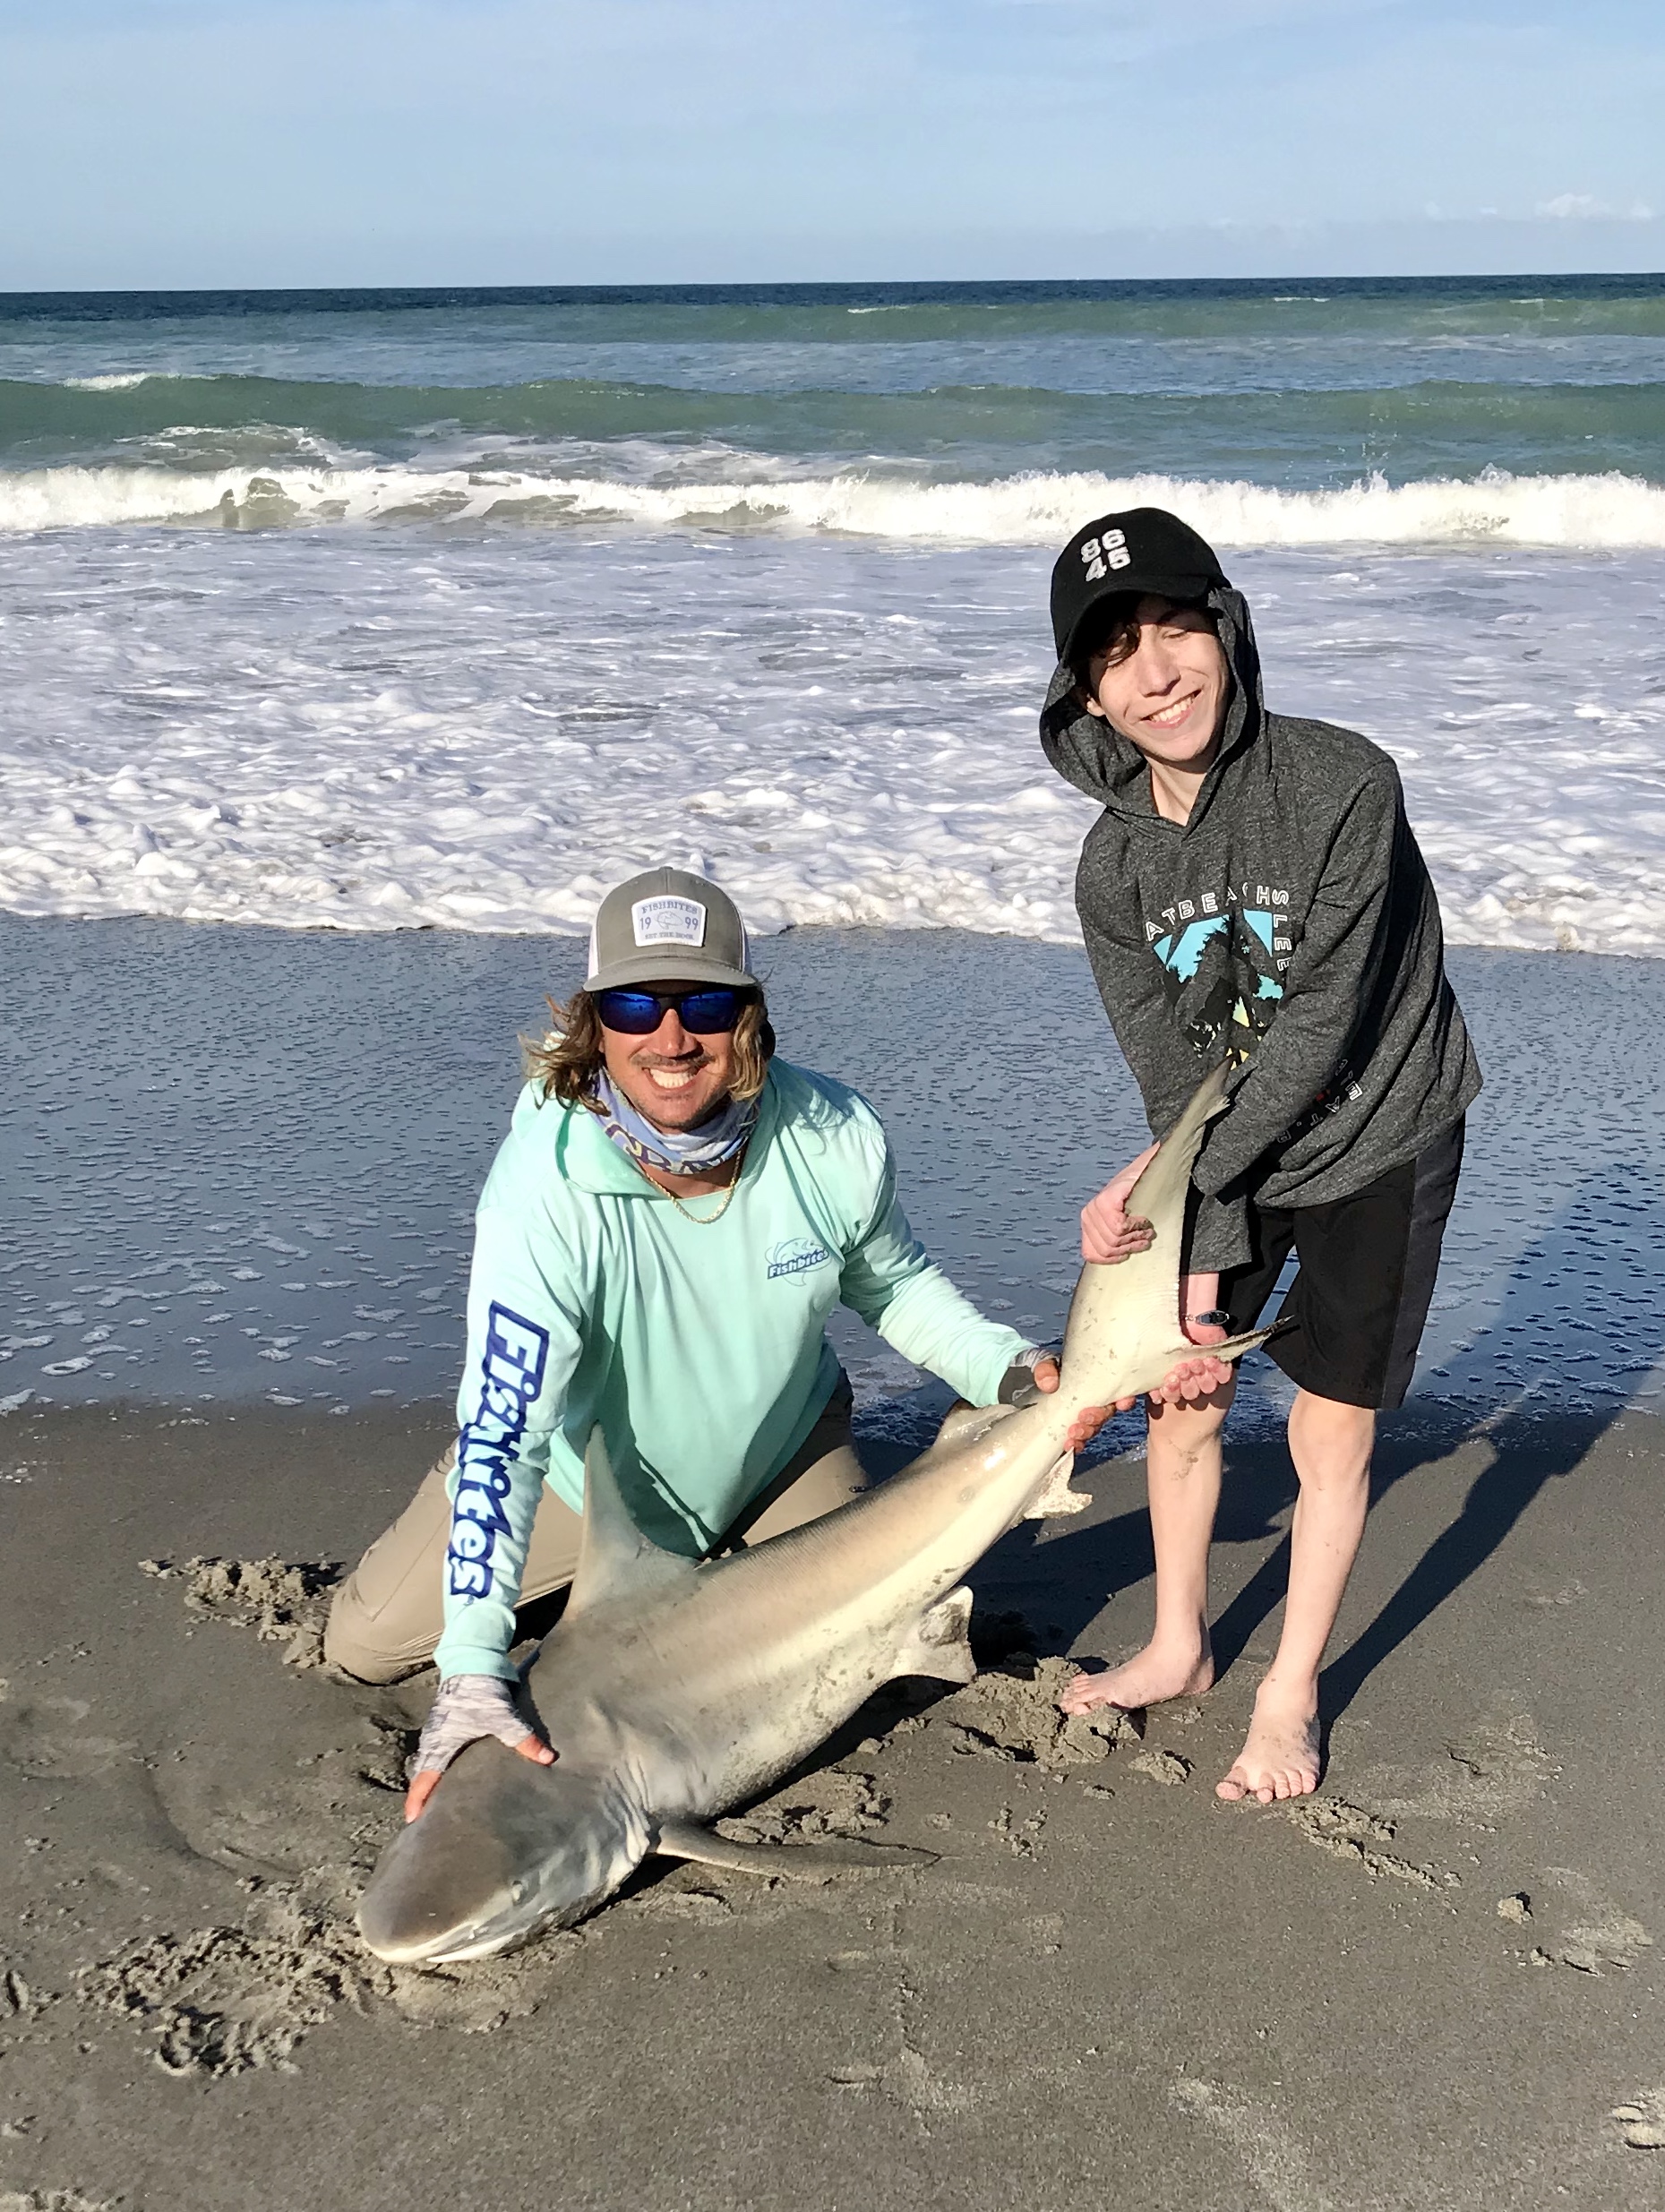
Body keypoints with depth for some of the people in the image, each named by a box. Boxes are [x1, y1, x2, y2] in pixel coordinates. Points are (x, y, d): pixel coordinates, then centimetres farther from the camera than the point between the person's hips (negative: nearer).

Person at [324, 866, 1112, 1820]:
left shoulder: (837, 1141, -27)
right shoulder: (547, 1184, -39)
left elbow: (894, 1284, -3)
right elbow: (502, 1437, -41)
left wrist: (1010, 1370, -21)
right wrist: (475, 1674, -49)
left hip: (780, 1442, 2)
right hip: (585, 1465, -2)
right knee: (364, 1645, 0)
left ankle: (720, 1564, 30)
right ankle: (600, 1575, 25)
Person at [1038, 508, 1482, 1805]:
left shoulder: (1343, 784, -25)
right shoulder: (1113, 861, -9)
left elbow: (1321, 1028, -25)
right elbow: (1173, 1074, -9)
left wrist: (1175, 1184, -21)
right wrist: (1205, 1255, -18)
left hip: (1376, 1142, -4)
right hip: (1225, 1161, 4)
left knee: (1332, 1431, 2)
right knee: (1183, 1393, 10)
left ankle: (1292, 1695, 22)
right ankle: (1181, 1649, 33)